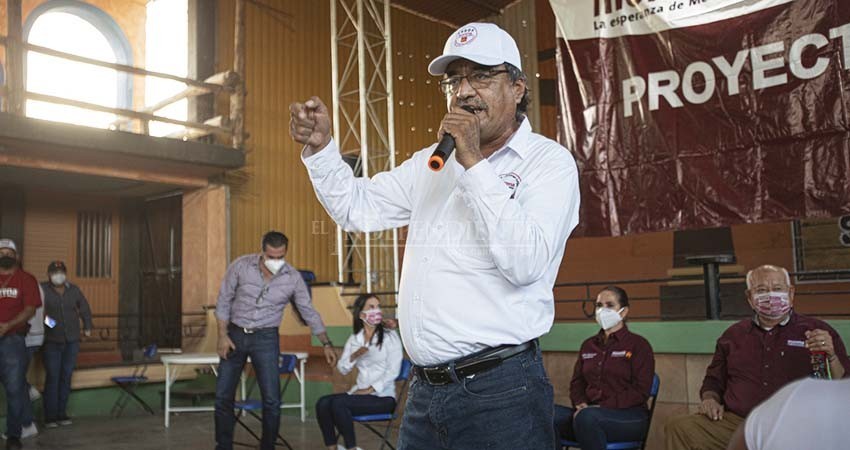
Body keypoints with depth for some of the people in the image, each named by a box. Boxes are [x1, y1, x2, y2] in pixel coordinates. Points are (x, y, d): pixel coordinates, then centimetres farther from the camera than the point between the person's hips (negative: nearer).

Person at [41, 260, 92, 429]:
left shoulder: (74, 290, 7)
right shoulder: (42, 290, -5)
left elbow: (84, 308, 20)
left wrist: (87, 327, 19)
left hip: (72, 341, 4)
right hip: (52, 341, -3)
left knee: (66, 377, 6)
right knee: (52, 377, -5)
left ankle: (62, 413, 15)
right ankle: (50, 417, 2)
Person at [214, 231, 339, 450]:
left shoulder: (293, 278, -8)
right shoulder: (241, 266, -10)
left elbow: (309, 312, 0)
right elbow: (224, 301, -2)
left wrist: (327, 344, -1)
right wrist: (222, 336, -7)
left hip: (266, 338, -1)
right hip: (235, 335, 1)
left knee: (272, 400, -4)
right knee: (223, 396, 6)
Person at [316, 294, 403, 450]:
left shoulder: (390, 336, -1)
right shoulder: (354, 339, 13)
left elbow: (393, 371, -8)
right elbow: (342, 369, 10)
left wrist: (370, 390, -15)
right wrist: (354, 356, -10)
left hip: (383, 396, -5)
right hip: (359, 392, 5)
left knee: (338, 402, -27)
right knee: (323, 403, -19)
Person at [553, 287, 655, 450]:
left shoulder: (638, 345, 2)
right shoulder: (588, 345, 19)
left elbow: (641, 391, -7)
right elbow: (577, 382, 18)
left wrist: (603, 407, -17)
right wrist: (581, 404, -5)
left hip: (629, 417, -4)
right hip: (589, 413, 4)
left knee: (586, 417, -38)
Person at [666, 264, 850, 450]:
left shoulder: (818, 332, 12)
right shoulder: (734, 334, 22)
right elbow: (714, 379, 33)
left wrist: (831, 356, -11)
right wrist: (710, 399, 11)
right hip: (733, 421, 2)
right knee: (678, 427, -22)